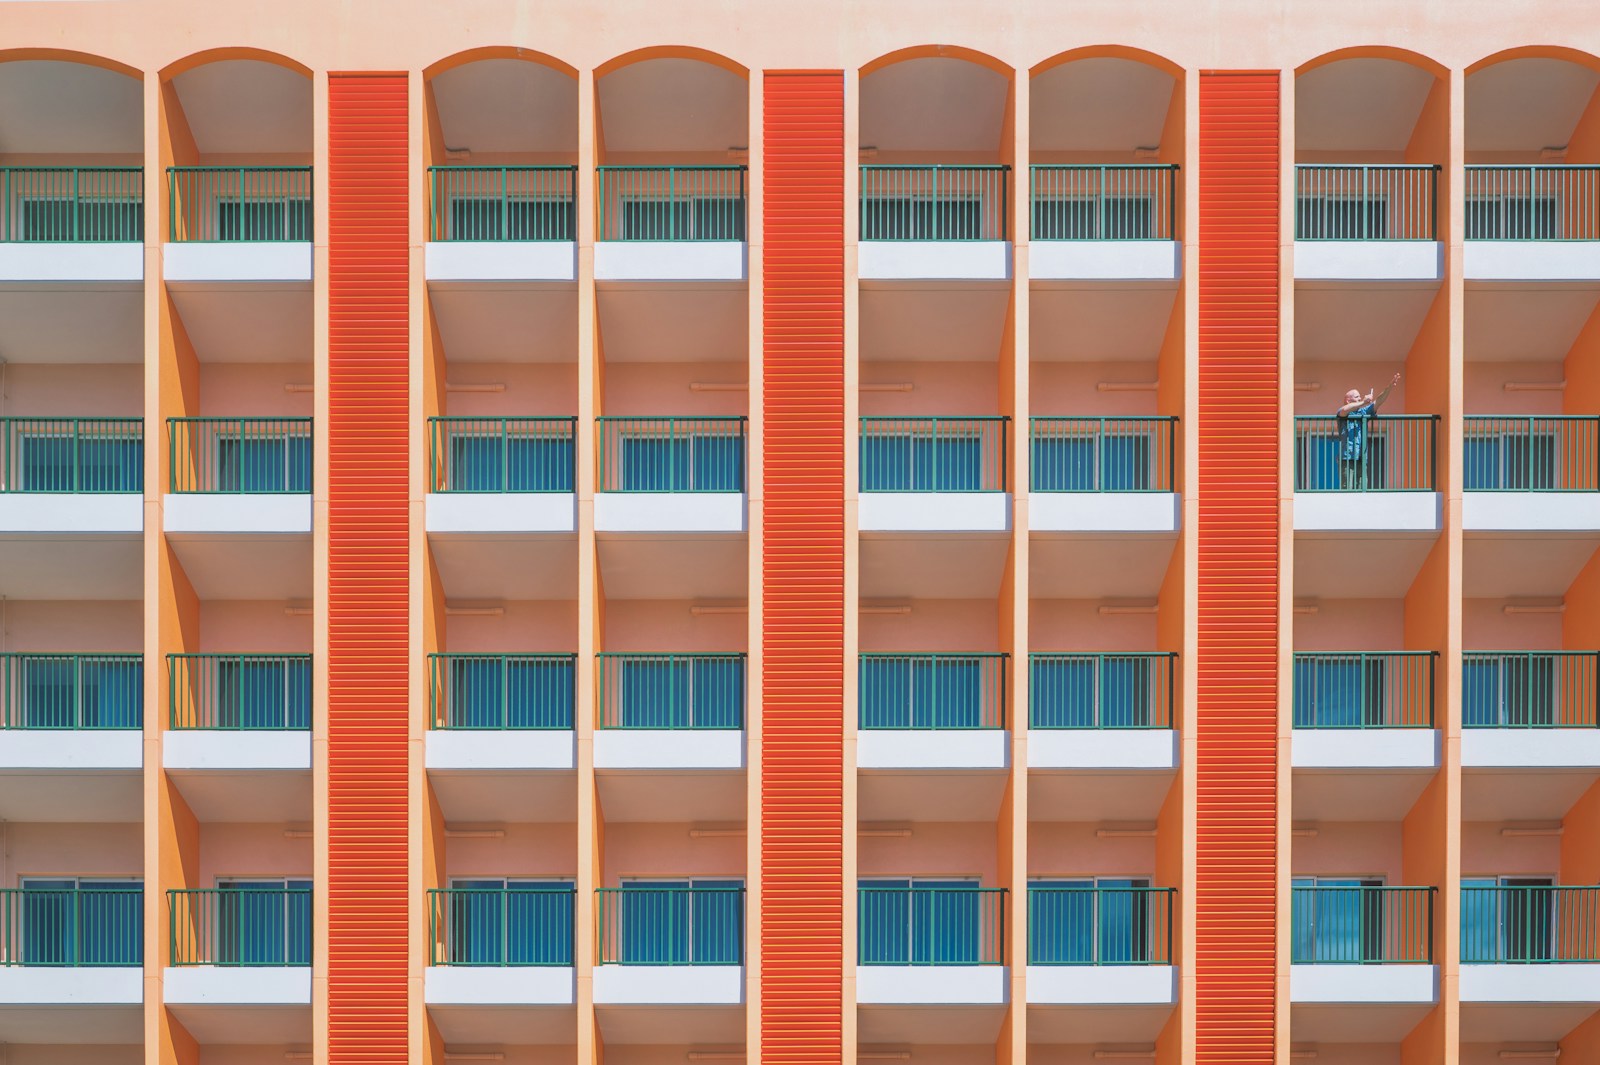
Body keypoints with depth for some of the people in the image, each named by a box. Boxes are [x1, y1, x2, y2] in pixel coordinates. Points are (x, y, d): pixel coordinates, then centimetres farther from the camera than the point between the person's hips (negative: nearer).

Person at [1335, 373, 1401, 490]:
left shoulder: (1364, 412, 17)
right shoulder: (1342, 413, 0)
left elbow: (1377, 402, 6)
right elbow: (1344, 410, -23)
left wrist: (1389, 389, -8)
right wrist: (1363, 403, -23)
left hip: (1361, 459, 6)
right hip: (1347, 459, -6)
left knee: (1361, 489, 4)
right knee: (1347, 491, -10)